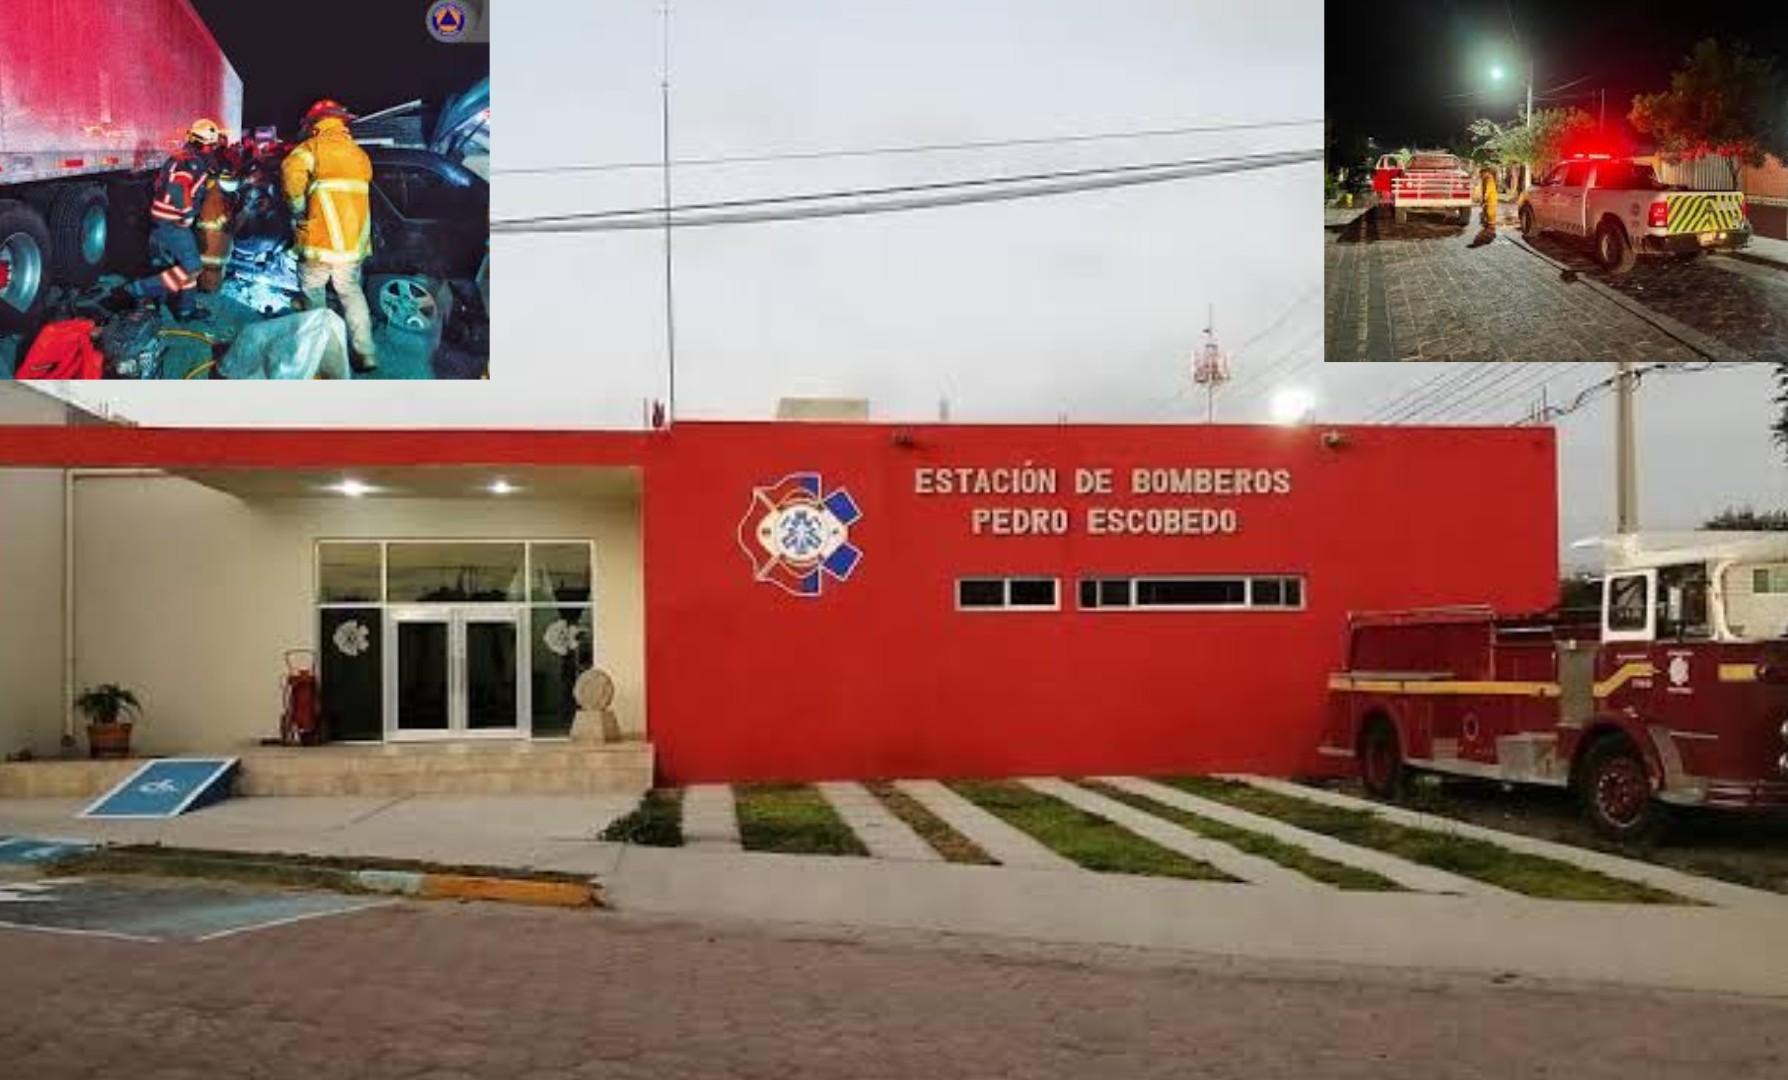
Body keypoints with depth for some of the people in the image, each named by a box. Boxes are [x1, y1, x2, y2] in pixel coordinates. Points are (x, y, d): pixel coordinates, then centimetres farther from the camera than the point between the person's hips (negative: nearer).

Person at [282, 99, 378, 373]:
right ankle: (365, 353, 8)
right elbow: (362, 189, 14)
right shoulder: (360, 154, 15)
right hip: (355, 241, 6)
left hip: (320, 239, -6)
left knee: (313, 294, 9)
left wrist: (297, 208, -7)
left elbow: (291, 171, -20)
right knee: (351, 291, 17)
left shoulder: (315, 146, -4)